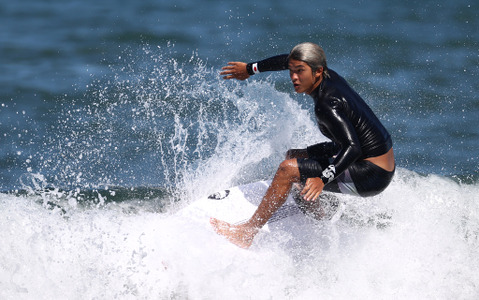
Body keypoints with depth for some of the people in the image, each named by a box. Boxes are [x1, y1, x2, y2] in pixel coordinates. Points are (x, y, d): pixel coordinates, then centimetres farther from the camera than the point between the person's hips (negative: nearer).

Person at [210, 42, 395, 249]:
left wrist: (323, 179, -46)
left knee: (288, 169, -16)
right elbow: (287, 61, 21)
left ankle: (246, 234, -9)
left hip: (372, 176, -10)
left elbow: (352, 148, -35)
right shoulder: (328, 75, 1)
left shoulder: (327, 105, -25)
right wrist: (251, 69, 29)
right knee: (293, 156, 22)